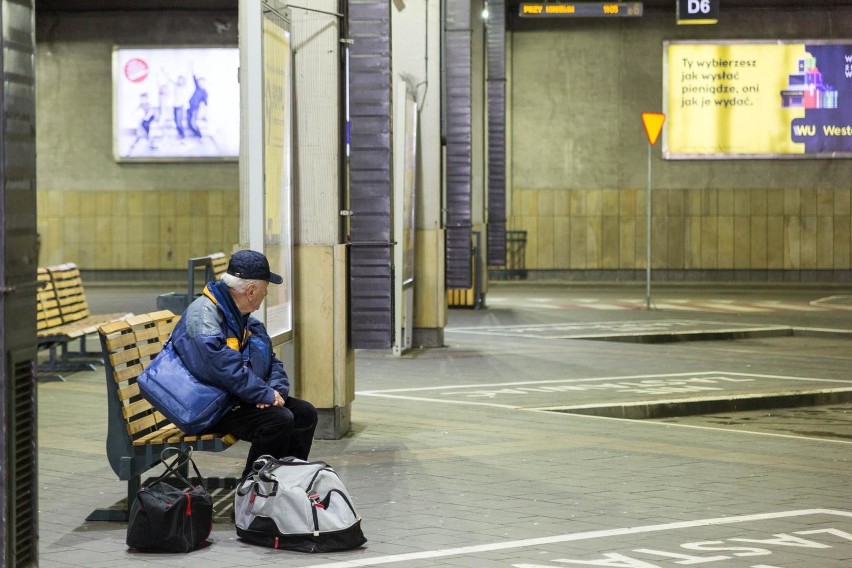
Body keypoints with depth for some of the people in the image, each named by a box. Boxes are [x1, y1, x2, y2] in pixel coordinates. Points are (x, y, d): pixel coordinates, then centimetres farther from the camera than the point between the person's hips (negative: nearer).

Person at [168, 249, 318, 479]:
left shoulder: (247, 321, 14)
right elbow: (223, 367, -29)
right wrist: (266, 394, -23)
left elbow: (272, 363, 17)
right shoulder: (203, 314, -18)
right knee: (279, 419, -26)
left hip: (245, 399, 10)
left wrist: (277, 390, -5)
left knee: (305, 413, 2)